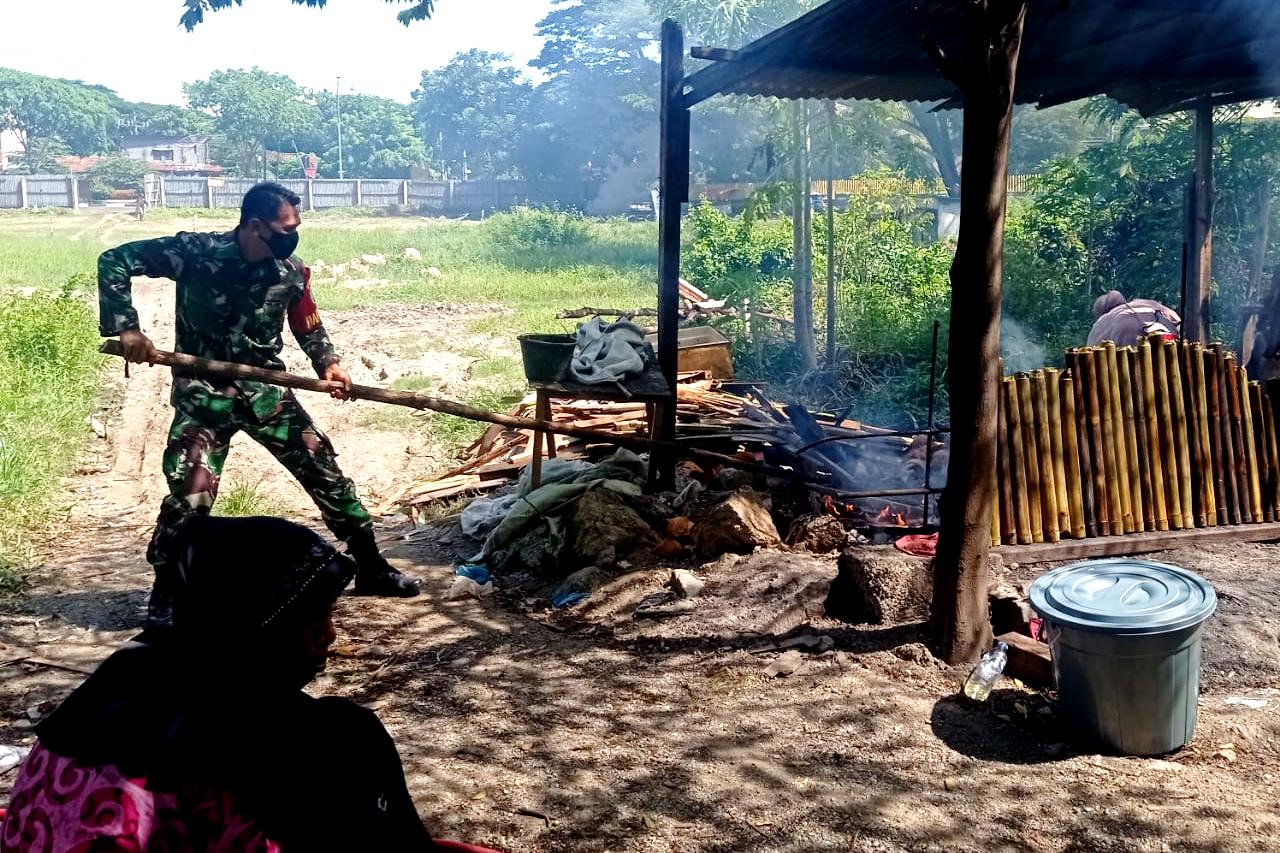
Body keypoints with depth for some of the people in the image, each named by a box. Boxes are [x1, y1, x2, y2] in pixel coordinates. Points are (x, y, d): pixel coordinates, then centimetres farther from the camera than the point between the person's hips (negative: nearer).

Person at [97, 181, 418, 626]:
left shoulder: (292, 272, -4)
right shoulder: (195, 252, -15)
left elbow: (307, 326, 13)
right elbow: (114, 260, -10)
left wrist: (328, 363, -6)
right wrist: (125, 327, -21)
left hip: (266, 391, 4)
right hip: (204, 394, -3)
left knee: (324, 468, 3)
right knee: (190, 492, -11)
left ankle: (371, 568, 18)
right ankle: (164, 596, 11)